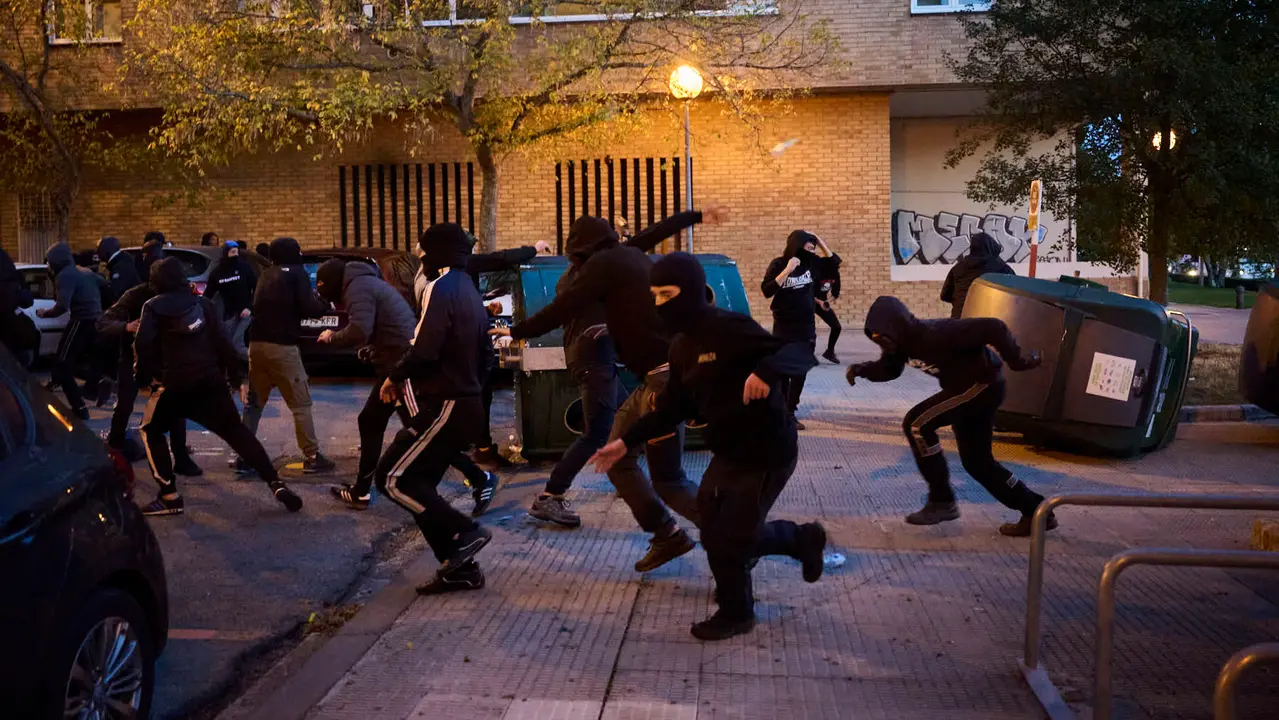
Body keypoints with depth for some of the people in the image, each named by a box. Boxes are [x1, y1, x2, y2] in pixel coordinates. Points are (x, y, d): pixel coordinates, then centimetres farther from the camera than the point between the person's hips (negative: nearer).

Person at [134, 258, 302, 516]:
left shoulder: (153, 306, 3)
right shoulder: (201, 303, 13)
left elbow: (143, 345, -10)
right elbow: (222, 341, 9)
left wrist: (142, 376, 4)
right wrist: (234, 375, 16)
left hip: (176, 384, -3)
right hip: (211, 380, 4)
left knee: (150, 432, 17)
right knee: (236, 432, 10)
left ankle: (170, 497, 8)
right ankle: (277, 484, -1)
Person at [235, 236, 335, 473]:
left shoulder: (266, 274, 18)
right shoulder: (296, 273, -2)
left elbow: (263, 307, 18)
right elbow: (309, 309, -10)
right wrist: (325, 303, 12)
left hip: (257, 343, 7)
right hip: (281, 346, -6)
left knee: (254, 402, 14)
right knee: (301, 404, 0)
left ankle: (244, 456, 13)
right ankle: (312, 457, 2)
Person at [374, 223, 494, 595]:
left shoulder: (441, 289, -12)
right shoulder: (470, 292, 17)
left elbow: (424, 350, -23)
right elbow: (485, 353, 21)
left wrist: (394, 377, -7)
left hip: (444, 407, -10)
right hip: (467, 405, 10)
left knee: (392, 478, -7)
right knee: (419, 484, 11)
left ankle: (464, 532, -8)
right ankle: (460, 567, 10)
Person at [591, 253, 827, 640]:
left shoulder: (729, 328, -23)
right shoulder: (681, 345, 5)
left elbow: (800, 352, -29)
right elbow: (675, 406, 13)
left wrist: (765, 371, -50)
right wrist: (627, 441, 9)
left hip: (766, 453, -9)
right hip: (729, 452, 9)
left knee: (725, 542, 2)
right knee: (714, 531, 16)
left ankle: (736, 614, 30)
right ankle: (802, 539, 36)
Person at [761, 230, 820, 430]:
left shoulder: (810, 263, 2)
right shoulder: (779, 264, -10)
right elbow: (766, 291, -19)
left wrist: (819, 241, 0)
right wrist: (787, 270, -27)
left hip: (807, 326, 4)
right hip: (784, 326, -4)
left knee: (800, 372, 3)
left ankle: (791, 412, 10)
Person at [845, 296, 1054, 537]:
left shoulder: (935, 335, -30)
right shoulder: (906, 339, -4)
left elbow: (993, 328, -31)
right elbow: (888, 368, 10)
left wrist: (1016, 361, -24)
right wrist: (862, 369, -10)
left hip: (982, 384, -10)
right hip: (969, 387, 10)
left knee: (916, 424, -18)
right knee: (977, 462, 14)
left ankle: (941, 501, -8)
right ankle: (1036, 512, 24)